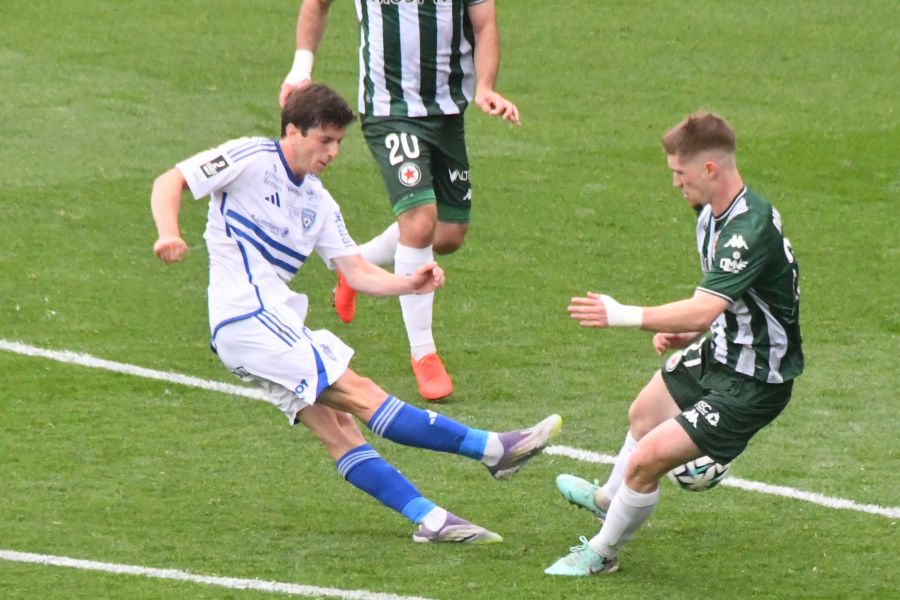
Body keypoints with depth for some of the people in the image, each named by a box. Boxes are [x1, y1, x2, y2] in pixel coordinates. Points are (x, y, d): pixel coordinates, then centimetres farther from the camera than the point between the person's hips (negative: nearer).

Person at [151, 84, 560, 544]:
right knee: (359, 394, -11)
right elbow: (169, 182, -8)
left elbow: (358, 272, 11)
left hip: (277, 323, 8)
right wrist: (169, 234, -28)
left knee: (336, 427, -1)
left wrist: (408, 283, -8)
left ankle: (428, 518, -9)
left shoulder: (318, 203, 16)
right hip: (248, 317, -8)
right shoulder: (250, 160, -4)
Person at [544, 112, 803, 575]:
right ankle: (609, 499, 63)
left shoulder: (750, 229, -33)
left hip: (752, 384, -10)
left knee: (647, 459, -14)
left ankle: (602, 552, 12)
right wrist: (686, 332, -5)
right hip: (719, 353, 10)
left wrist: (621, 315, -38)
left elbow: (704, 309, -42)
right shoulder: (712, 213, -2)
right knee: (644, 414, 33)